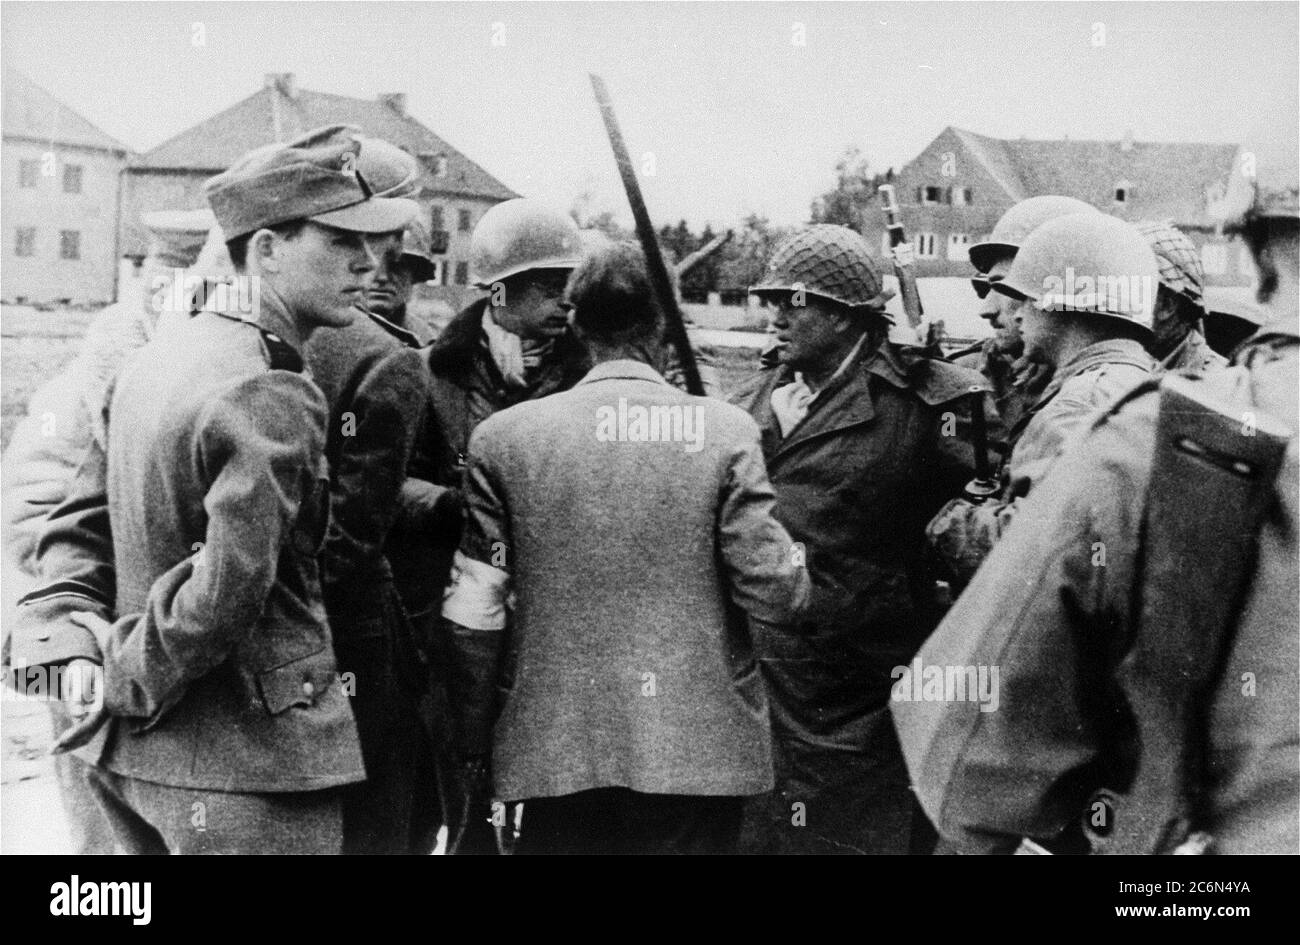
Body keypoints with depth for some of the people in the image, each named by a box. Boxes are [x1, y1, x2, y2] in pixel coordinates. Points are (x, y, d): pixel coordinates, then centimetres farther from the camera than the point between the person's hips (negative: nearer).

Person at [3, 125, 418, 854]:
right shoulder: (274, 399, -21)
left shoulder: (153, 360, 7)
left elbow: (81, 525, 10)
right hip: (252, 767, -9)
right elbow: (229, 589, -26)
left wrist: (73, 637, -1)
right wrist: (127, 683, -12)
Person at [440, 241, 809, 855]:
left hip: (553, 748, 1)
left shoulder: (505, 436, -3)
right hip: (700, 751, -1)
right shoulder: (725, 431, -7)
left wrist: (473, 741, 9)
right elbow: (776, 595, -10)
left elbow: (474, 615, -2)